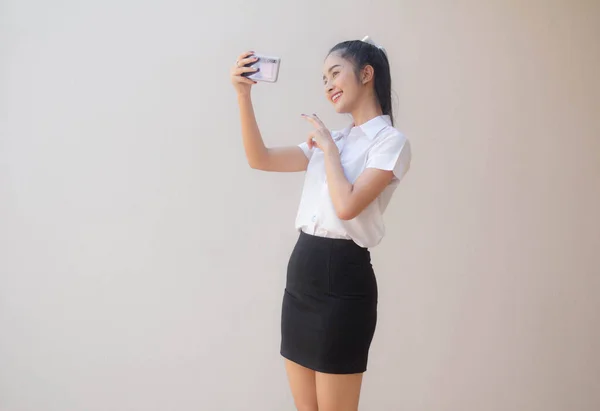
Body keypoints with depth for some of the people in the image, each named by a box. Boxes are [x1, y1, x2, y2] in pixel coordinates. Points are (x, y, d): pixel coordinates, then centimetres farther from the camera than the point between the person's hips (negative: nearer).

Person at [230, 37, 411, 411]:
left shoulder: (391, 142, -6)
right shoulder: (332, 140, 17)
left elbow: (346, 206, -19)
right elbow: (260, 159, 8)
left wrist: (329, 147, -6)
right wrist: (244, 95, -1)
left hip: (342, 278, -7)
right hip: (302, 273, 7)